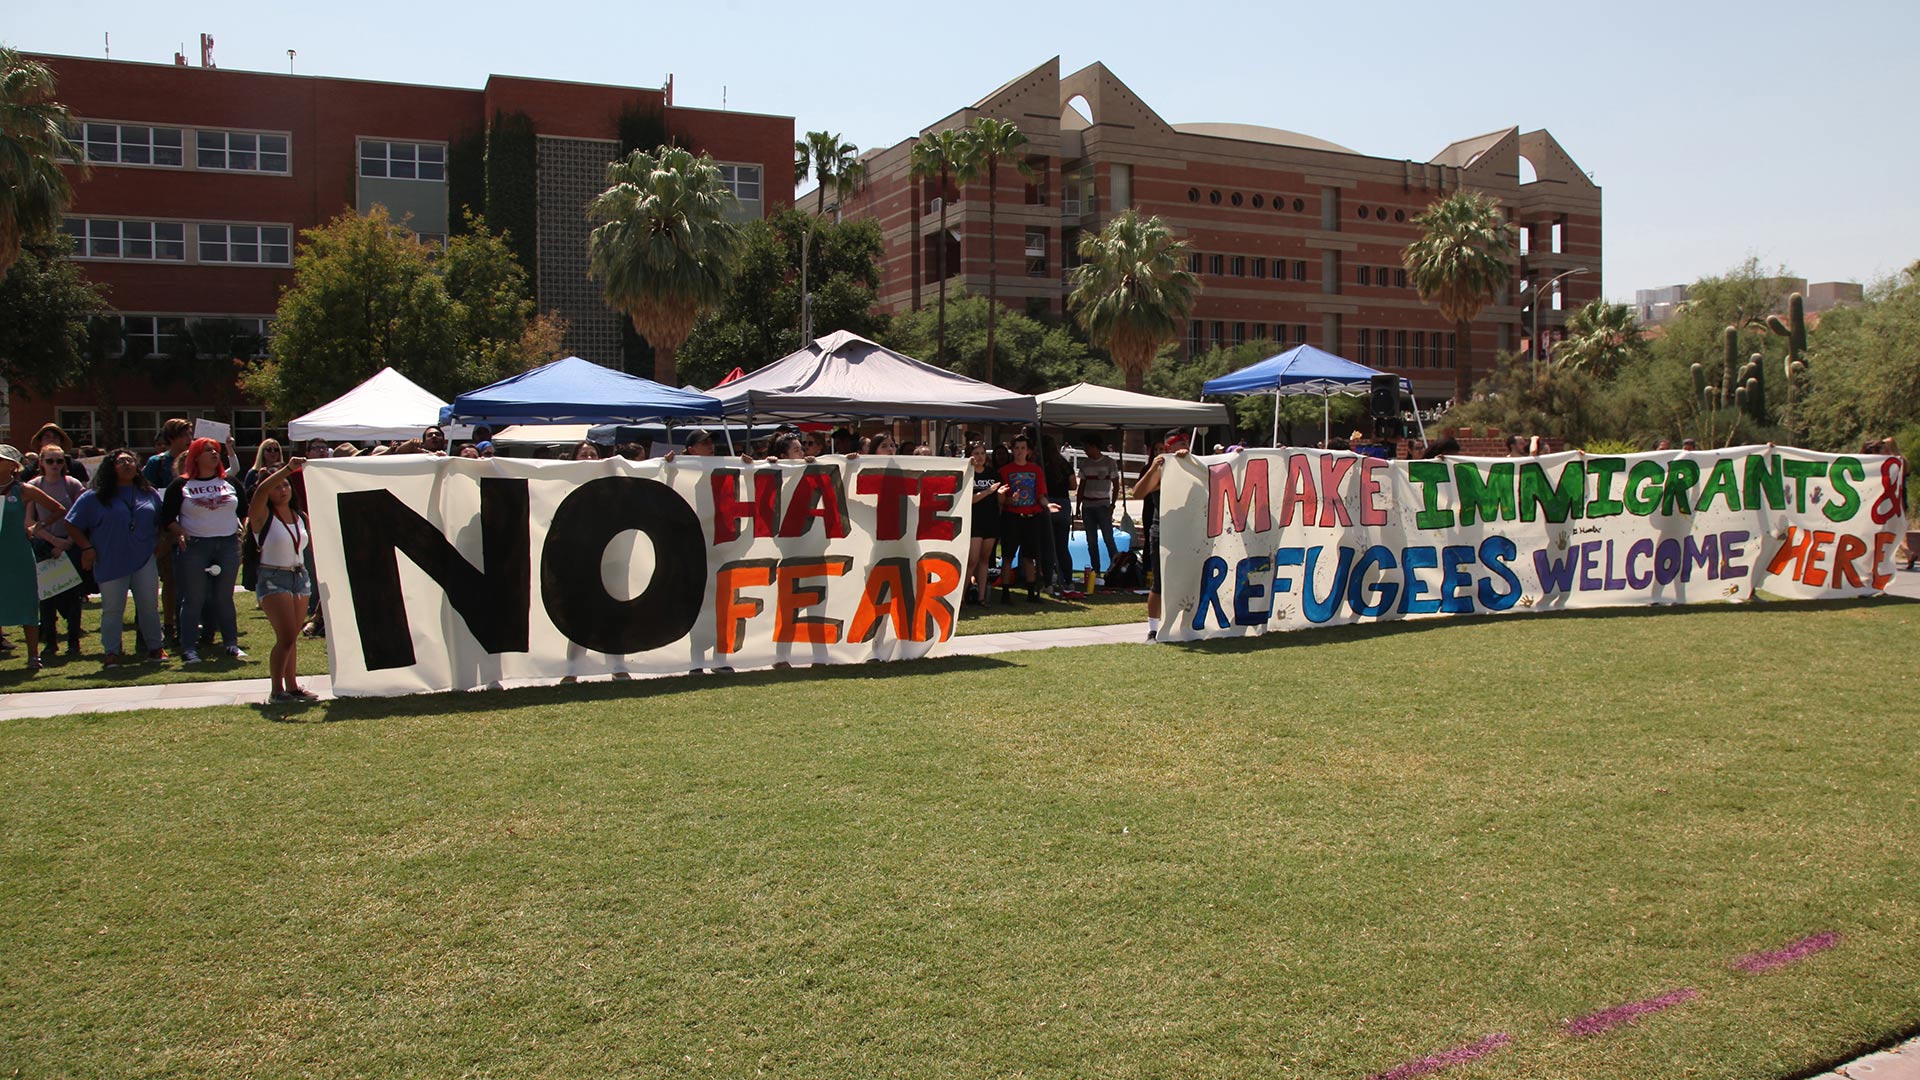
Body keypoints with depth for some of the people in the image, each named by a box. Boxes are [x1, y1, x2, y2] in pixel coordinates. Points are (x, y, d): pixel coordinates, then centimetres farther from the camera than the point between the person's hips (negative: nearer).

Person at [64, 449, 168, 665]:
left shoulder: (149, 494, 11)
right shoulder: (94, 497, 1)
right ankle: (111, 653, 9)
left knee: (149, 606, 5)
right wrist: (87, 548, -6)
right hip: (110, 563, -2)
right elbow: (72, 525, 2)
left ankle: (155, 647, 17)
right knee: (112, 609, 2)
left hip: (145, 560, 2)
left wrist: (157, 546, 9)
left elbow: (159, 523, 21)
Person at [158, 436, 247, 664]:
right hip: (194, 547, -2)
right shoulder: (180, 486, 3)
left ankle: (232, 644, 13)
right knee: (193, 600, -2)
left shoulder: (230, 483, 11)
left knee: (225, 598, 8)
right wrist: (179, 532, -14)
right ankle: (188, 649, 0)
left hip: (228, 545, 3)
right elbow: (167, 517, 2)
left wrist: (244, 530, 5)